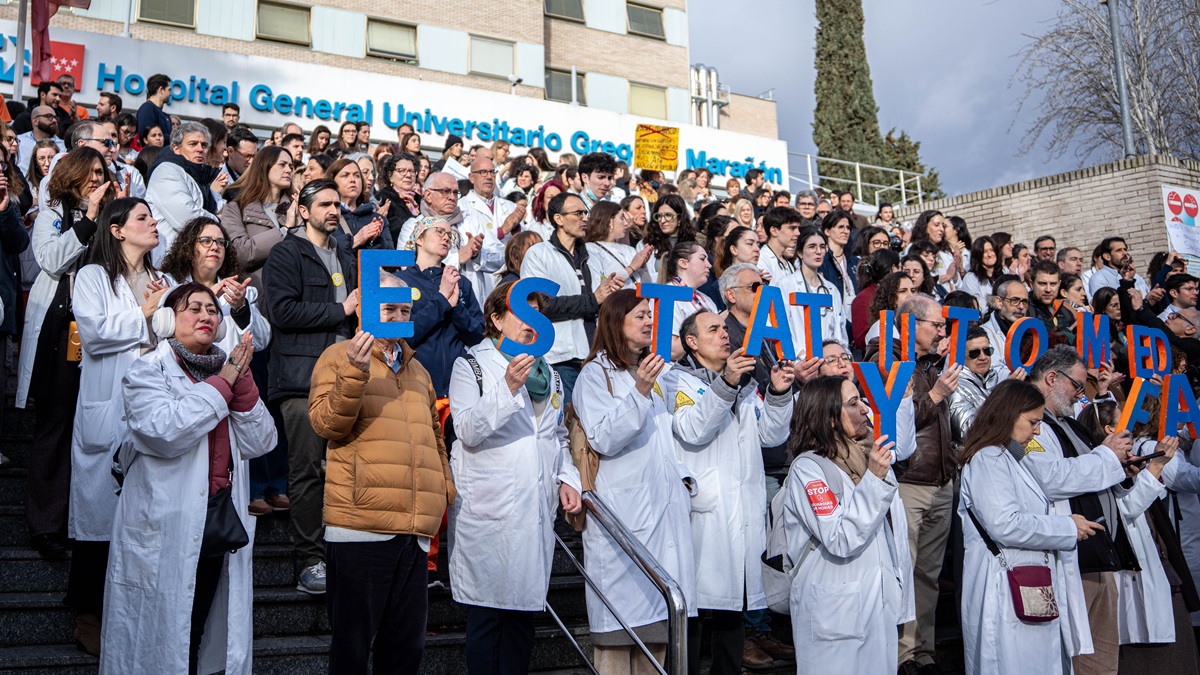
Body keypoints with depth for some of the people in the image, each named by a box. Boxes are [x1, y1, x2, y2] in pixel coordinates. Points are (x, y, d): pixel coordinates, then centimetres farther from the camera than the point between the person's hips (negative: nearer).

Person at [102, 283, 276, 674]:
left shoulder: (227, 373, 13)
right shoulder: (148, 372, -2)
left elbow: (259, 443, 2)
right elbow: (166, 430, -22)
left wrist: (242, 380, -9)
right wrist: (222, 383, -13)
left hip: (219, 527, 5)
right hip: (164, 535, -5)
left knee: (202, 638, 12)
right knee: (159, 642, 2)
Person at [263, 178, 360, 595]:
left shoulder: (345, 259, 25)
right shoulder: (286, 255, 1)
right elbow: (283, 311, -13)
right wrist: (340, 311, -9)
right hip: (304, 377, -6)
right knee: (307, 471, -5)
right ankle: (311, 561, 1)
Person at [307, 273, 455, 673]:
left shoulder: (416, 369, 22)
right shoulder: (339, 356, 3)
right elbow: (325, 424, -10)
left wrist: (446, 487, 18)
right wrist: (354, 373, -22)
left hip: (414, 530, 6)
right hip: (361, 524, -6)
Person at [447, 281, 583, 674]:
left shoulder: (548, 373, 20)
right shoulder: (472, 365, 2)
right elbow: (468, 430, -12)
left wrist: (567, 479, 9)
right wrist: (508, 388, -23)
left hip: (537, 508, 6)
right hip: (489, 507, -5)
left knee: (526, 607, 8)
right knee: (487, 612, -3)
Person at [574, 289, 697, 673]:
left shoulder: (654, 373, 21)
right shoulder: (596, 374, -1)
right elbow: (603, 440, -12)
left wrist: (684, 479, 13)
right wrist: (639, 392, -19)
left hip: (665, 508, 7)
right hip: (622, 509, -7)